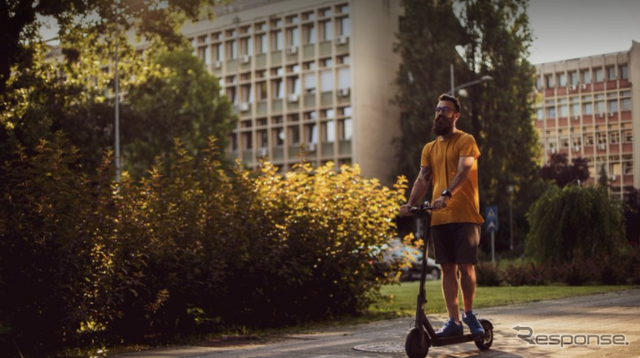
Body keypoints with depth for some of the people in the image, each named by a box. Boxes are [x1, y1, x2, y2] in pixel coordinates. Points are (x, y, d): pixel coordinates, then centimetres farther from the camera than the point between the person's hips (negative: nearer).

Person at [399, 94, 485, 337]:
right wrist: (411, 204, -11)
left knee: (466, 266, -3)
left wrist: (447, 195, -31)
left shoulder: (465, 141, 1)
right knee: (448, 268, 4)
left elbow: (463, 171, -15)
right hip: (439, 217, 4)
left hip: (464, 216, -4)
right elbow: (422, 179, 6)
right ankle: (454, 321, 8)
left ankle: (469, 314, 16)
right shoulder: (429, 148, 16)